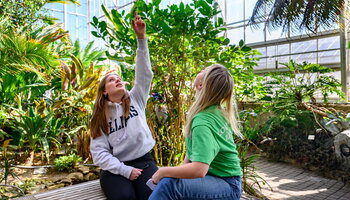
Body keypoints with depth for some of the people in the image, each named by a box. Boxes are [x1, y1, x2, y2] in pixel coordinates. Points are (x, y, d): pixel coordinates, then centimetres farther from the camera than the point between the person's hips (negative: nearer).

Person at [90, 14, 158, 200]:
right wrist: (125, 170, -14)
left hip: (143, 161, 1)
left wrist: (141, 38, -16)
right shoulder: (100, 116, 4)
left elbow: (145, 73, -7)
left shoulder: (135, 99, 6)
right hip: (116, 168, 0)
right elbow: (99, 153, -3)